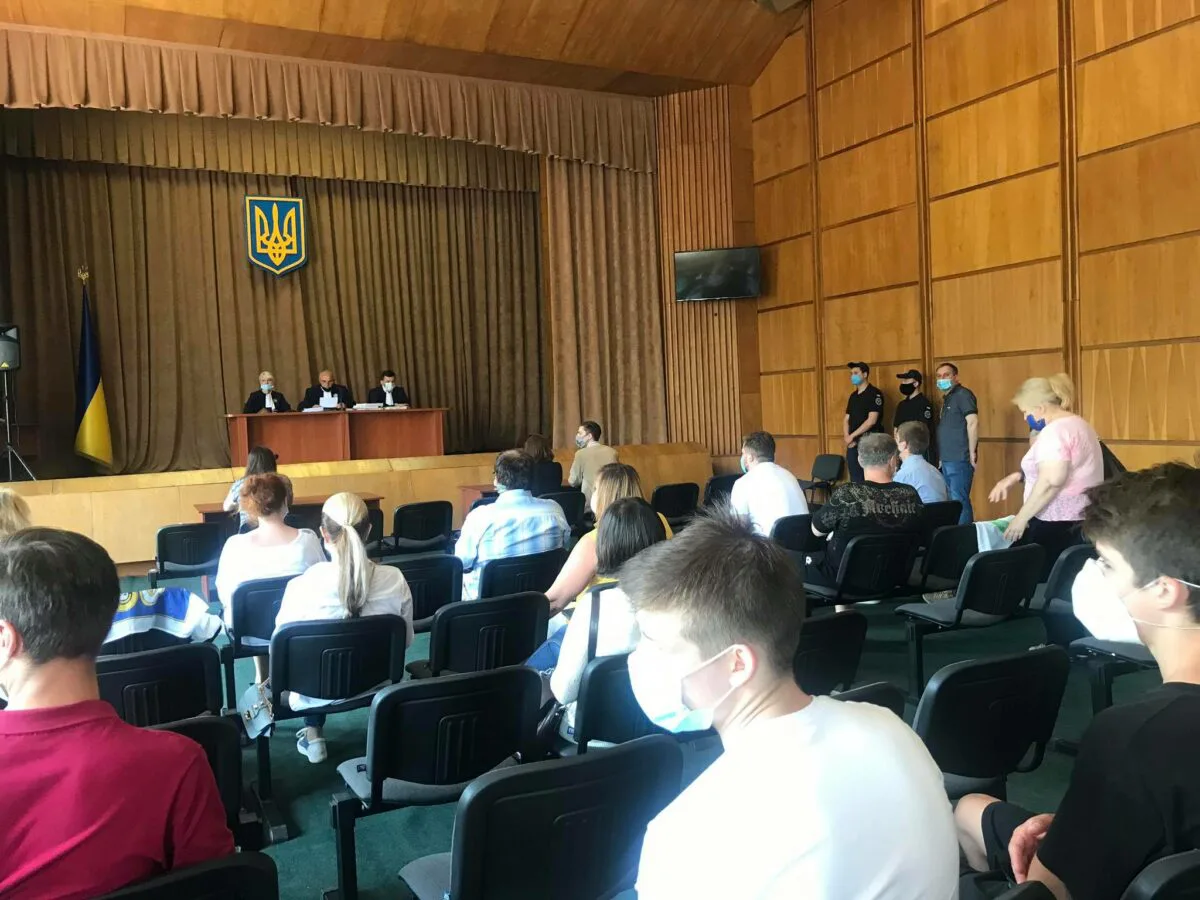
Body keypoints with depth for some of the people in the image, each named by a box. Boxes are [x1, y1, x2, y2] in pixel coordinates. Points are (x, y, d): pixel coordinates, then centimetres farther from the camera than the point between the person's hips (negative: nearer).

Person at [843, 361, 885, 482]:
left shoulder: (875, 394, -7)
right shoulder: (853, 395, 16)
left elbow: (871, 421, -15)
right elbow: (847, 419, 15)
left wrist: (852, 436, -13)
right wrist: (847, 437, -3)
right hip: (853, 443, 7)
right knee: (855, 478, 8)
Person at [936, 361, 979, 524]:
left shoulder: (963, 394, -9)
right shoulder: (947, 398, 19)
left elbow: (973, 422, -18)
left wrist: (972, 452, -19)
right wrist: (942, 456, 15)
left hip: (960, 460, -10)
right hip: (947, 460, 10)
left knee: (959, 500, -10)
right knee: (952, 500, 14)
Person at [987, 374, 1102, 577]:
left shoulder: (1055, 431, -16)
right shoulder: (1076, 424, 19)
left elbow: (1051, 481, -25)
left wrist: (1022, 517, -17)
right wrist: (1018, 476, 14)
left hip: (1058, 525, -11)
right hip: (1079, 523, 11)